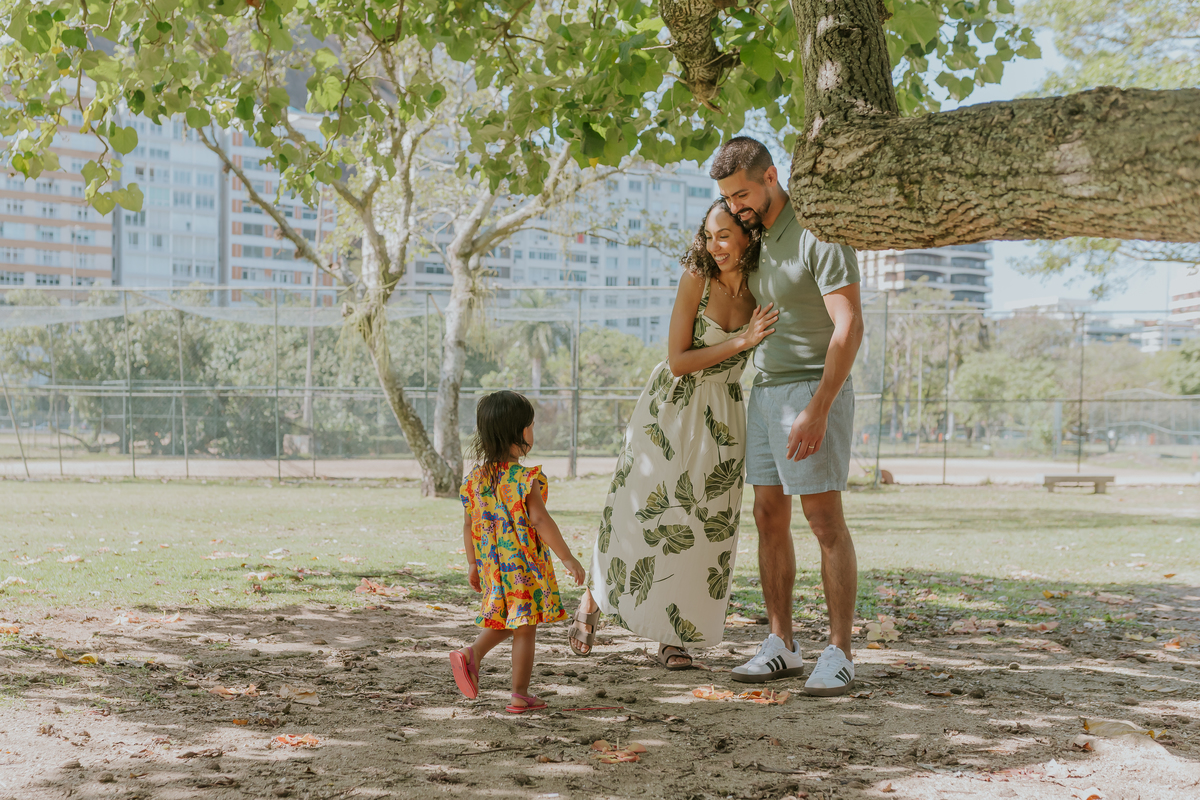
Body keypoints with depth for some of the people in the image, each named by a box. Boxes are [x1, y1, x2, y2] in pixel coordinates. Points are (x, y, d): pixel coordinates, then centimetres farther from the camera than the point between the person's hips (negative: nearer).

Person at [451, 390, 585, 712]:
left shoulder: (477, 477, 3)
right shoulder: (525, 479, -17)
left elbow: (469, 525, 7)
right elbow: (540, 521, -20)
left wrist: (473, 563, 18)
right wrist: (567, 558, -14)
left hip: (492, 563, 6)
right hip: (524, 565, -6)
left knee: (503, 620, 23)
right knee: (525, 629, 4)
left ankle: (471, 653, 0)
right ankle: (520, 696, 9)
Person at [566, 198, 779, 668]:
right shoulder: (696, 279, -16)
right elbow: (677, 361, -18)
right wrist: (740, 342, -24)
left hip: (722, 416, 3)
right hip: (670, 406, -3)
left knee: (703, 524, 0)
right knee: (640, 511, 1)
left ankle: (674, 635, 11)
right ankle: (592, 604, 23)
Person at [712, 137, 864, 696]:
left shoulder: (819, 234, -16)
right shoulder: (758, 236, 12)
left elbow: (849, 326, -23)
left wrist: (817, 410, -29)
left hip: (815, 389, -8)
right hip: (766, 391, 9)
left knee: (824, 520, -9)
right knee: (769, 518, 6)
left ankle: (838, 655, -6)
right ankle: (781, 647, 11)